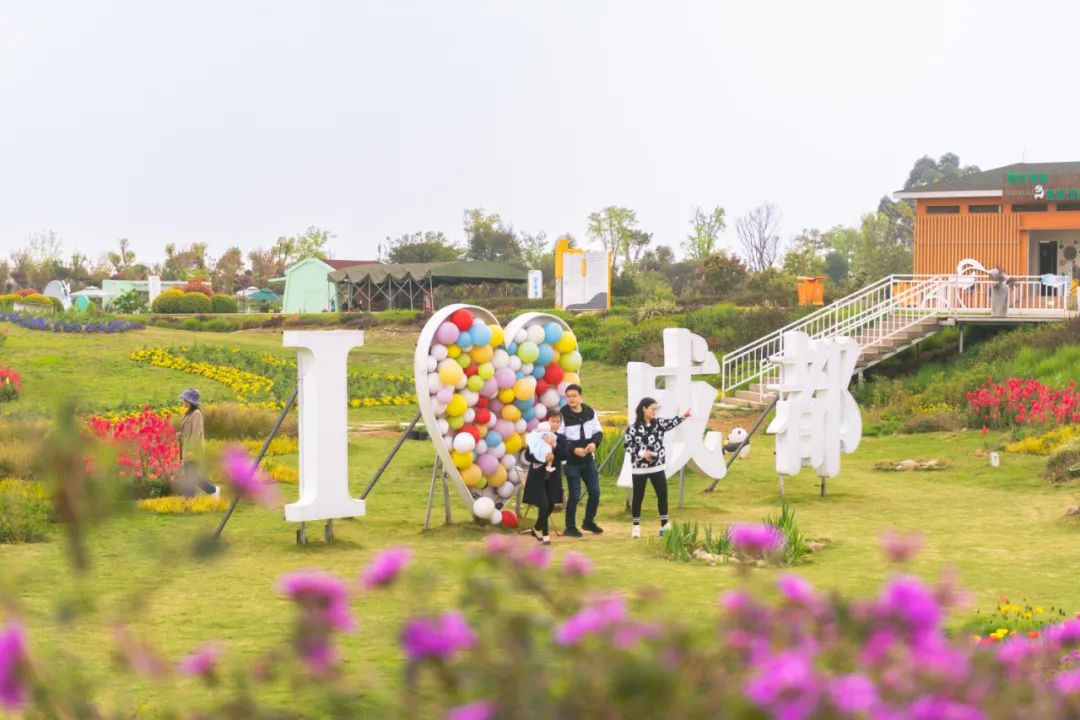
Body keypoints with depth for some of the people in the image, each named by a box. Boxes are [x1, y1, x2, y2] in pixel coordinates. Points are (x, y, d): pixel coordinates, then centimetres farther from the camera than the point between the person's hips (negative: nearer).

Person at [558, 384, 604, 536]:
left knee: (595, 492, 10)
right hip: (571, 462, -5)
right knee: (575, 495, -4)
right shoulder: (563, 415, -14)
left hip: (588, 460, 5)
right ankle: (570, 527, 10)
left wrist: (594, 443, -11)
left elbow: (598, 432, 9)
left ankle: (589, 522, 30)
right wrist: (574, 449, -21)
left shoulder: (590, 412, 1)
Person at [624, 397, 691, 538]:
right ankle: (636, 526, 16)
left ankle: (664, 525, 14)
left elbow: (671, 423, -14)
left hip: (657, 467, 3)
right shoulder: (633, 428, -7)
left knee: (663, 495, 3)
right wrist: (641, 452, -21)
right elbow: (628, 446, -6)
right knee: (638, 497, 4)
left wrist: (683, 416, -32)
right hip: (640, 468, -3)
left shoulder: (659, 423, 2)